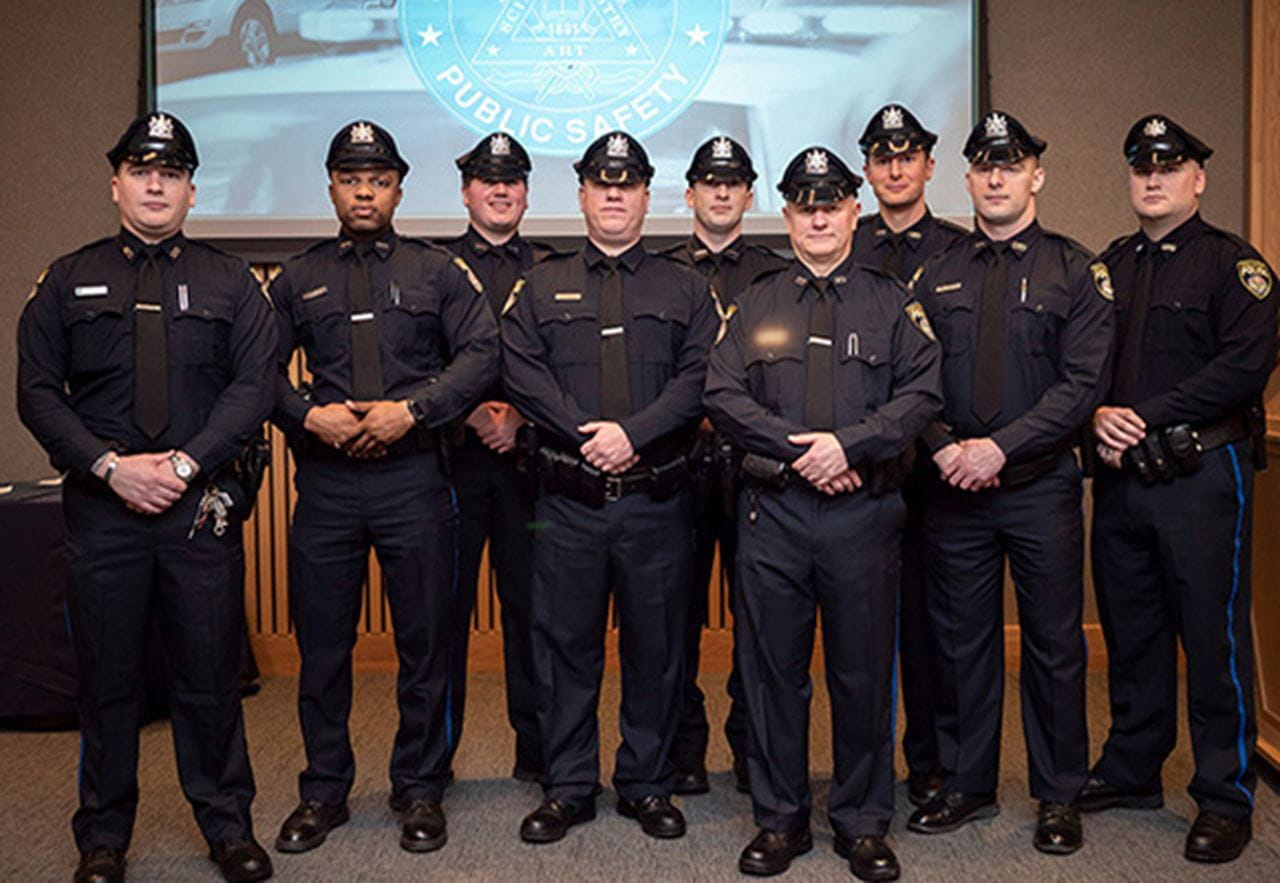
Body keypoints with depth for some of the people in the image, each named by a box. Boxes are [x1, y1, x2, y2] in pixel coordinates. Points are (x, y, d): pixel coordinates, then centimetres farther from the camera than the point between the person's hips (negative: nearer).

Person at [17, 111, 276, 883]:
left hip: (202, 505, 0)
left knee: (210, 675, 5)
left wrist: (184, 464, -12)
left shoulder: (231, 283, 8)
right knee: (107, 678, 8)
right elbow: (38, 392, 4)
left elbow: (254, 387, -1)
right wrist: (112, 466, -10)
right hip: (102, 504, 1)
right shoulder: (69, 281, 10)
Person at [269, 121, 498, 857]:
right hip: (325, 479, 2)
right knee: (323, 643, 8)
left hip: (413, 474, -1)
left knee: (426, 641, 5)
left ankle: (420, 790, 20)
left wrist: (410, 410, -13)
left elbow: (481, 354, -3)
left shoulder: (440, 271, 8)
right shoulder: (298, 279, 13)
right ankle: (324, 791, 24)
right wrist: (309, 415, -11)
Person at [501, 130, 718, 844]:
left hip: (658, 500, 0)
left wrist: (633, 433, -17)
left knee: (657, 648, 7)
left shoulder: (685, 289, 10)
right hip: (568, 499, 0)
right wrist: (584, 433, -14)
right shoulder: (543, 286, 12)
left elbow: (698, 377, -3)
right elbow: (521, 371, -1)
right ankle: (567, 789, 21)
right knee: (566, 645, 7)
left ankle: (648, 786, 23)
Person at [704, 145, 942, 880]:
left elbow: (922, 393, -3)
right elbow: (723, 397, 1)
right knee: (774, 671, 7)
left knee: (865, 674, 6)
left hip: (863, 509, -1)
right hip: (772, 509, 1)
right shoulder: (756, 304, 12)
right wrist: (796, 449, -12)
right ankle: (780, 821, 21)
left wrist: (848, 444, -16)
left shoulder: (893, 302, 9)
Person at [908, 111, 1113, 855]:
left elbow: (1082, 383, -8)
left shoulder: (1075, 271, 1)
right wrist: (945, 446, -11)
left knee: (1054, 642, 6)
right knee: (962, 641, 10)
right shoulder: (936, 274, 9)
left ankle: (1061, 797, 21)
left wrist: (999, 446, -17)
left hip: (1042, 485, -2)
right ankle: (966, 785, 24)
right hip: (953, 487, 2)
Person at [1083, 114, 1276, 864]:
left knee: (1214, 638, 0)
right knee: (1131, 633, 14)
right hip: (1120, 475, 5)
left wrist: (1148, 417, -17)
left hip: (1202, 472, -5)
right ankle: (1132, 771, 28)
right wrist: (1100, 417, -8)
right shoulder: (1108, 267, 15)